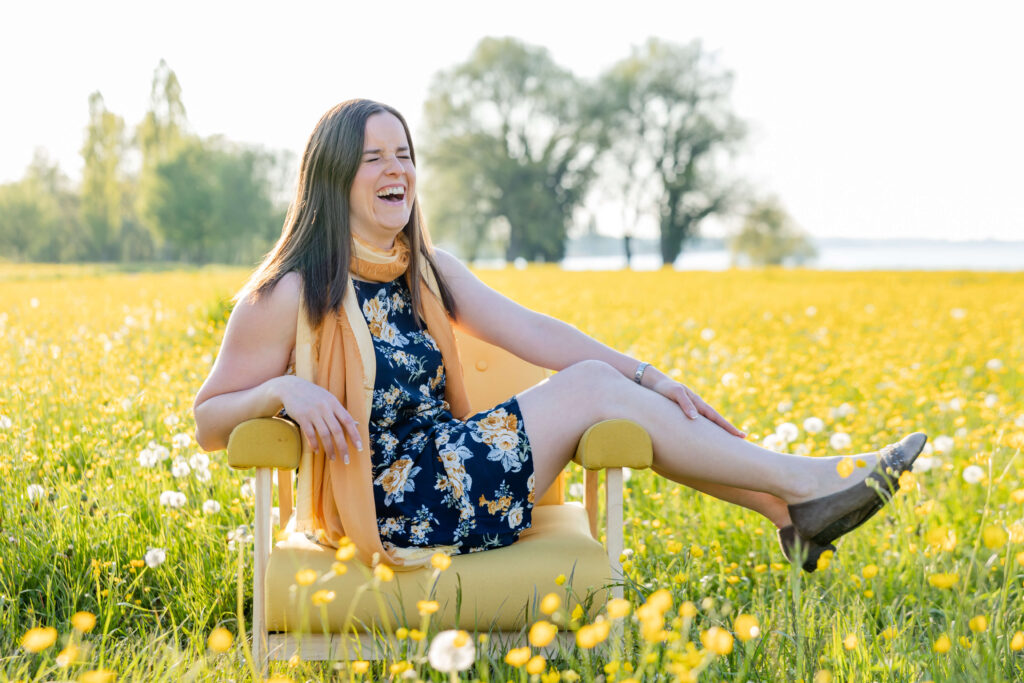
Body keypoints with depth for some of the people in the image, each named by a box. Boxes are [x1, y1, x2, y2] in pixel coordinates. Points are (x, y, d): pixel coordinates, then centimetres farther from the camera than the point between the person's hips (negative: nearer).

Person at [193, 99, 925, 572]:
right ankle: (806, 482, -11)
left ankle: (789, 510, -11)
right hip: (395, 510, -7)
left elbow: (529, 330, 2)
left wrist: (651, 376, -6)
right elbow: (209, 423, -9)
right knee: (591, 391, -15)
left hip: (445, 463, 8)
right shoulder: (285, 296, -13)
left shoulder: (425, 269, 8)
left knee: (602, 377, -10)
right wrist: (284, 388, -30)